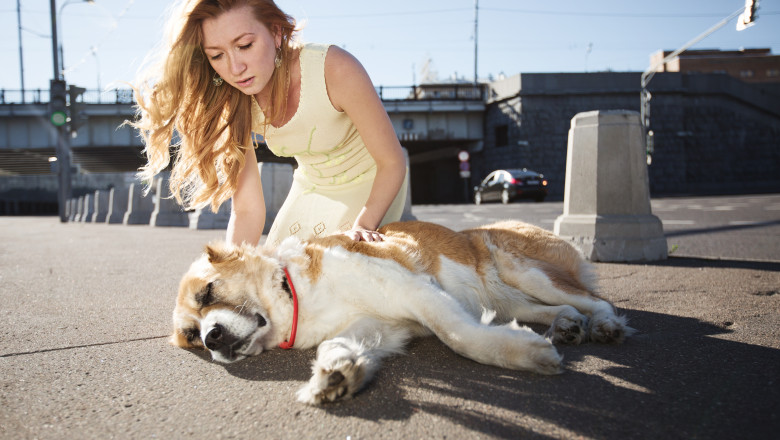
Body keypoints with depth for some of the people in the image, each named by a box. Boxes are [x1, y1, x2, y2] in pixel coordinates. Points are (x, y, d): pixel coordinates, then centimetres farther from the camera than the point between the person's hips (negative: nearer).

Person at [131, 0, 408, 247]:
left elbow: (392, 162, -24)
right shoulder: (232, 107, -18)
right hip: (311, 190, 4)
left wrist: (362, 227, -36)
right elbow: (247, 209, -17)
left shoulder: (333, 69, -32)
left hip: (375, 187, -3)